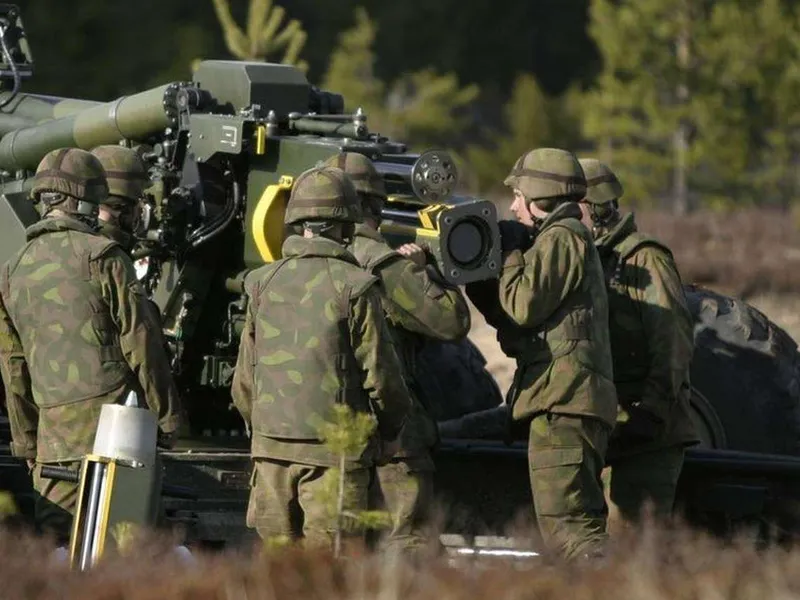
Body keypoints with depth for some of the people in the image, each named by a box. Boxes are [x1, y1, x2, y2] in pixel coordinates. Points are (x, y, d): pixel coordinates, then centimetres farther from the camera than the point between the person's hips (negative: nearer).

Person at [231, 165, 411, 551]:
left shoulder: (263, 284, 6)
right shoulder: (354, 288, -9)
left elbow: (243, 379, 11)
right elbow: (380, 373, -5)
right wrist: (390, 431, 12)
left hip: (271, 447, 4)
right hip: (334, 453, -4)